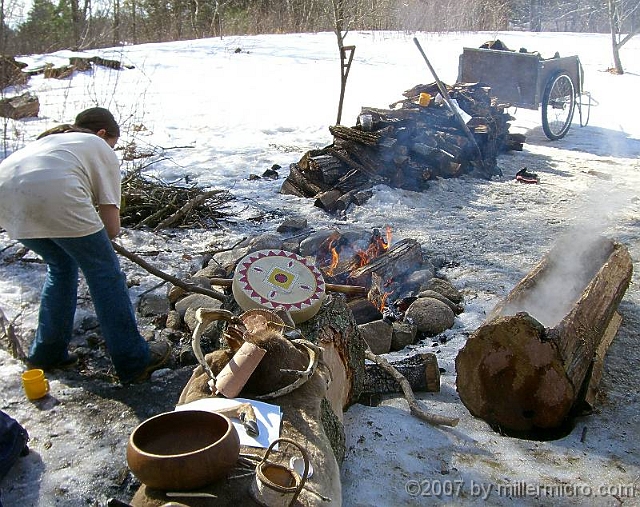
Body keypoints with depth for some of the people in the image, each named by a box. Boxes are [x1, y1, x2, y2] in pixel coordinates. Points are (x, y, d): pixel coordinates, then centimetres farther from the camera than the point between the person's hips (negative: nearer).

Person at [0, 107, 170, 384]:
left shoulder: (49, 139, 40)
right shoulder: (101, 149, 23)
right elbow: (111, 227, 15)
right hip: (54, 197, -7)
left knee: (62, 265, 28)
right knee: (104, 272, 10)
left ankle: (48, 352, 36)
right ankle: (134, 360, 16)